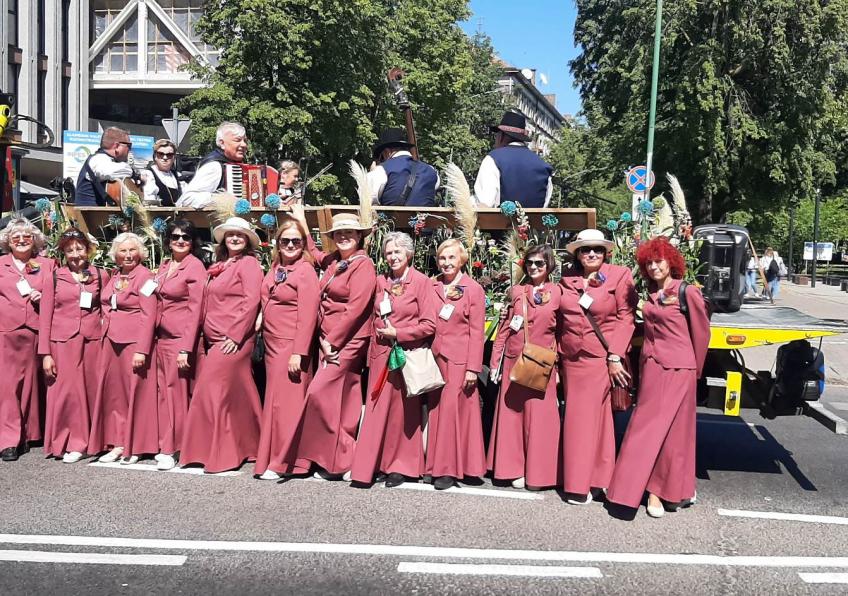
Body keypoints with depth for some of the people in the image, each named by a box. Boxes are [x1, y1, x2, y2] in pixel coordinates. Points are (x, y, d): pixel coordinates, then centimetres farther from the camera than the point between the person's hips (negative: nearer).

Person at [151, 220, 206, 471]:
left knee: (177, 391, -1)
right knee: (163, 390, 9)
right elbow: (158, 304, 17)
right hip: (161, 337, 7)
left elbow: (195, 309, -13)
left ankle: (171, 449, 9)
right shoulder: (164, 266, 13)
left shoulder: (195, 266, -8)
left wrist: (186, 349, -18)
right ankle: (165, 445, 19)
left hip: (181, 338, -7)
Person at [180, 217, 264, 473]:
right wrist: (205, 334, 12)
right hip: (211, 340, 7)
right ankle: (246, 447, 19)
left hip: (233, 341, -7)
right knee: (238, 395, 11)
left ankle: (221, 454, 3)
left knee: (213, 392, -7)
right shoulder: (219, 267, 18)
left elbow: (251, 301, -14)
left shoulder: (249, 263, -4)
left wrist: (235, 336, -16)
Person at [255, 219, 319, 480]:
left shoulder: (306, 270, -10)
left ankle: (281, 462, 5)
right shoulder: (275, 268, 12)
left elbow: (308, 315, -15)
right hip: (271, 344, 8)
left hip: (291, 346, -8)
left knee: (286, 401, -3)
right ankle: (272, 457, 22)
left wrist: (299, 353, -19)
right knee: (273, 399, 12)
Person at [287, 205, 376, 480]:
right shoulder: (332, 260, 12)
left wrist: (331, 341, -14)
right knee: (342, 401, 10)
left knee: (319, 393, -11)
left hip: (347, 340, -7)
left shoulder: (363, 265, -10)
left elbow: (355, 308, -16)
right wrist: (302, 222, 34)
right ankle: (343, 458, 18)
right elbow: (312, 252, 36)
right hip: (328, 340, 7)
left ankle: (336, 460, 1)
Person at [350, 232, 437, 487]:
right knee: (377, 409, 6)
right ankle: (369, 466, 14)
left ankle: (401, 466, 17)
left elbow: (429, 325, -9)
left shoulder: (422, 282, -6)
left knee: (404, 411, 5)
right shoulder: (380, 281, 9)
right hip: (381, 354, 4)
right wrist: (377, 339, 8)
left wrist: (397, 333, -12)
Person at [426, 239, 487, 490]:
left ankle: (449, 469, 5)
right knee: (435, 409, 7)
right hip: (434, 356, 4)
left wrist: (473, 368, -10)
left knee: (452, 408, -6)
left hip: (459, 358, -4)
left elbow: (477, 332, -5)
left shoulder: (474, 289, -2)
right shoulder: (431, 287, 9)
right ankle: (435, 465, 18)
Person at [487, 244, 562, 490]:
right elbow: (504, 329, 7)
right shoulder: (517, 292, 7)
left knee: (539, 416, 2)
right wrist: (495, 362, 3)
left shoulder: (557, 292, 1)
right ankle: (515, 470, 17)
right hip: (514, 361, 2)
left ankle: (537, 472, 15)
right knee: (512, 414, 6)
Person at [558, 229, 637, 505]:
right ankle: (577, 482, 19)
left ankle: (590, 481, 11)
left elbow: (625, 318, -6)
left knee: (595, 417, 0)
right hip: (572, 359, 4)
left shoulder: (619, 276, -3)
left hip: (603, 359, -4)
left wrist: (615, 357, -13)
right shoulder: (567, 280, 9)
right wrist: (559, 357, 11)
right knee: (576, 419, 9)